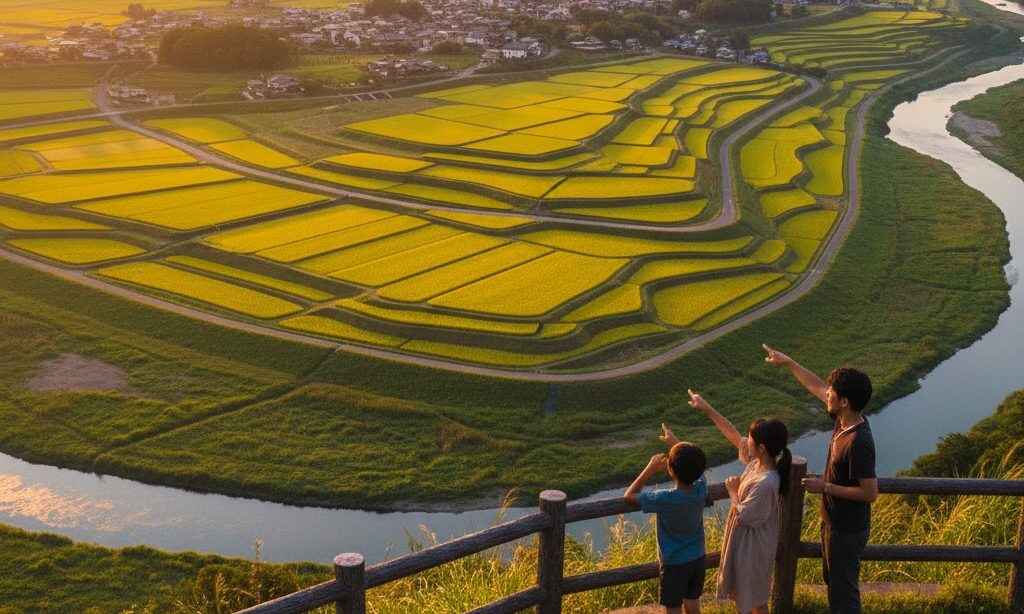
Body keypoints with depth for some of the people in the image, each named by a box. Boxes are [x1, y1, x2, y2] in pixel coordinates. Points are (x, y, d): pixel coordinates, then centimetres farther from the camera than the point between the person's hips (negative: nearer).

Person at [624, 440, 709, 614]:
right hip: (698, 559, 5)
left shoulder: (665, 499, -30)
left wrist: (650, 468, -16)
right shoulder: (701, 488, -16)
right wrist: (675, 444, 8)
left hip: (674, 563, -5)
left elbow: (629, 496, -15)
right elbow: (696, 469, 9)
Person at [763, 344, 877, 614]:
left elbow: (870, 492, -30)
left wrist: (825, 487, -24)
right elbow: (816, 386, 9)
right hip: (834, 521, 9)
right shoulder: (844, 419, -6)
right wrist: (787, 362, 11)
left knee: (844, 590, 8)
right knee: (832, 580, 27)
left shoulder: (859, 442, -32)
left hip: (847, 530, -9)